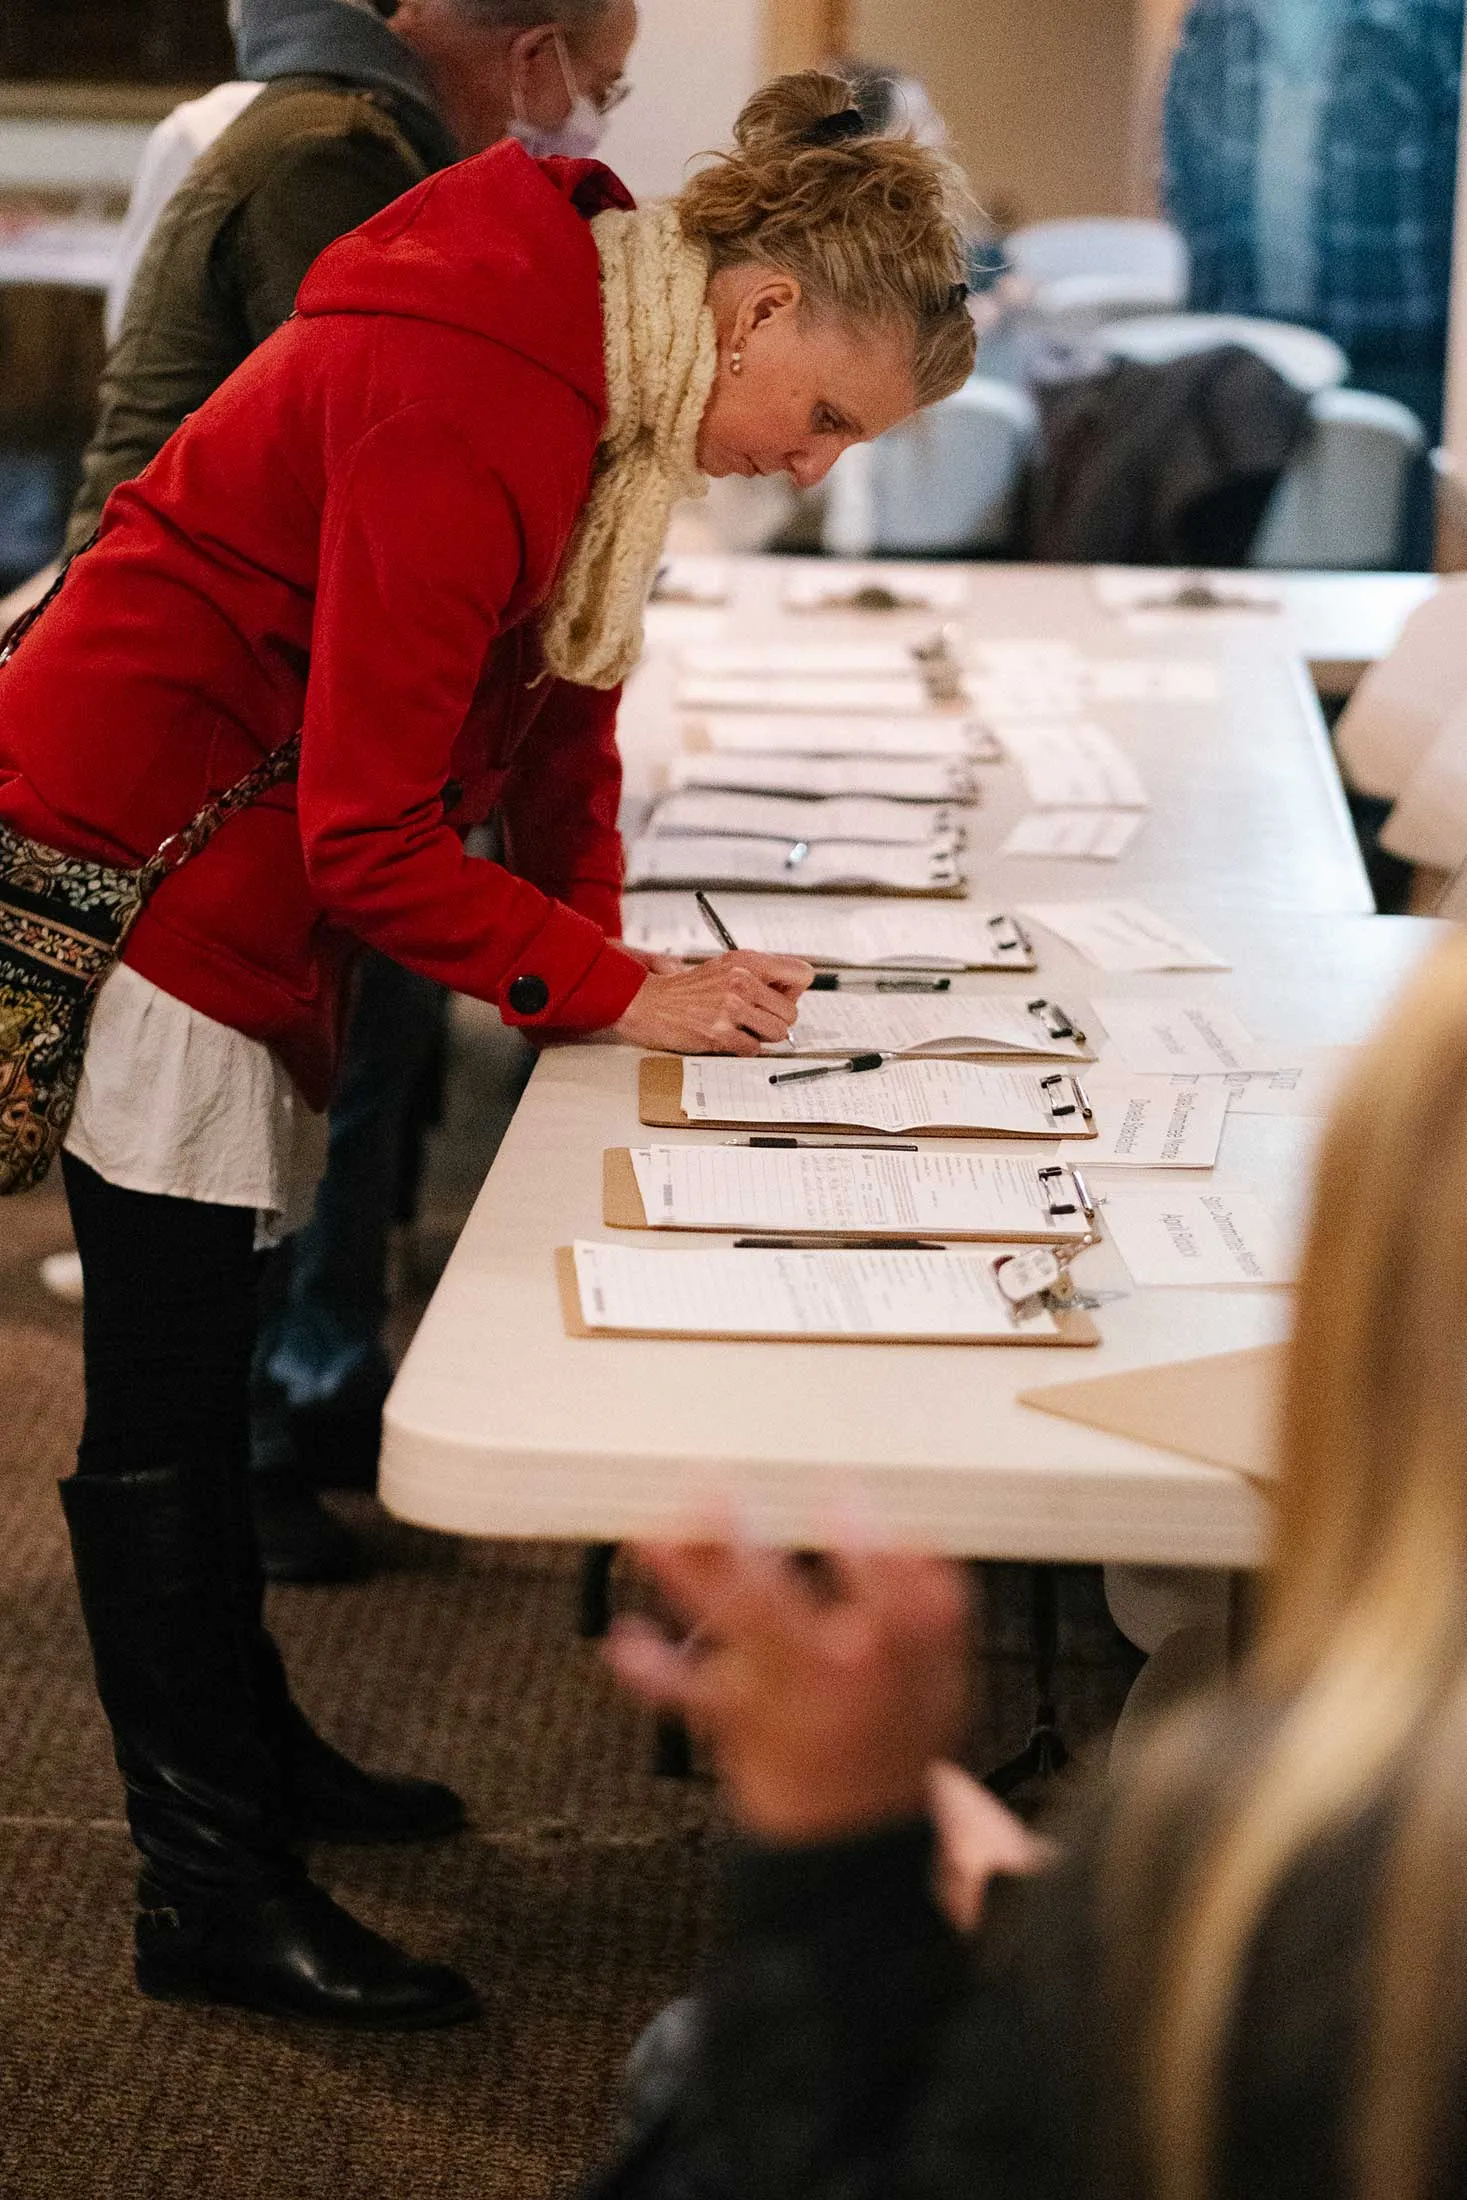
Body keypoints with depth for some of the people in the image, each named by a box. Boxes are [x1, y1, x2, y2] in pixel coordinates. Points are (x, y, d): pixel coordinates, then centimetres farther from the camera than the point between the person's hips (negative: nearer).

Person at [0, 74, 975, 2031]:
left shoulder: (613, 370, 2)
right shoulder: (458, 396, -29)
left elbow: (559, 699, 10)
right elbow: (367, 834, -27)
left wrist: (597, 943, 0)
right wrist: (617, 996, -21)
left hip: (258, 878, 10)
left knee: (208, 1361, 19)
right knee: (166, 1402, -4)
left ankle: (244, 1746, 32)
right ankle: (208, 1893, 4)